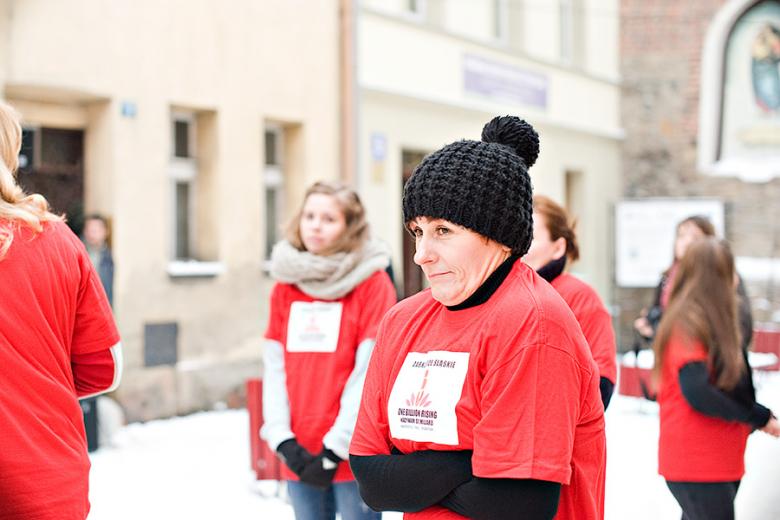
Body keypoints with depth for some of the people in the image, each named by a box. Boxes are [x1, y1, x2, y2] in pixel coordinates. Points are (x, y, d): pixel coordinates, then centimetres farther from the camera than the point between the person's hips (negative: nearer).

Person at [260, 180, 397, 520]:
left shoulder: (372, 282, -4)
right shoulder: (285, 286, 10)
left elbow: (369, 373, -9)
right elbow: (275, 368, 7)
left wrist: (336, 448, -12)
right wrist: (283, 441, -4)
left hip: (352, 457, -4)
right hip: (299, 459, 4)